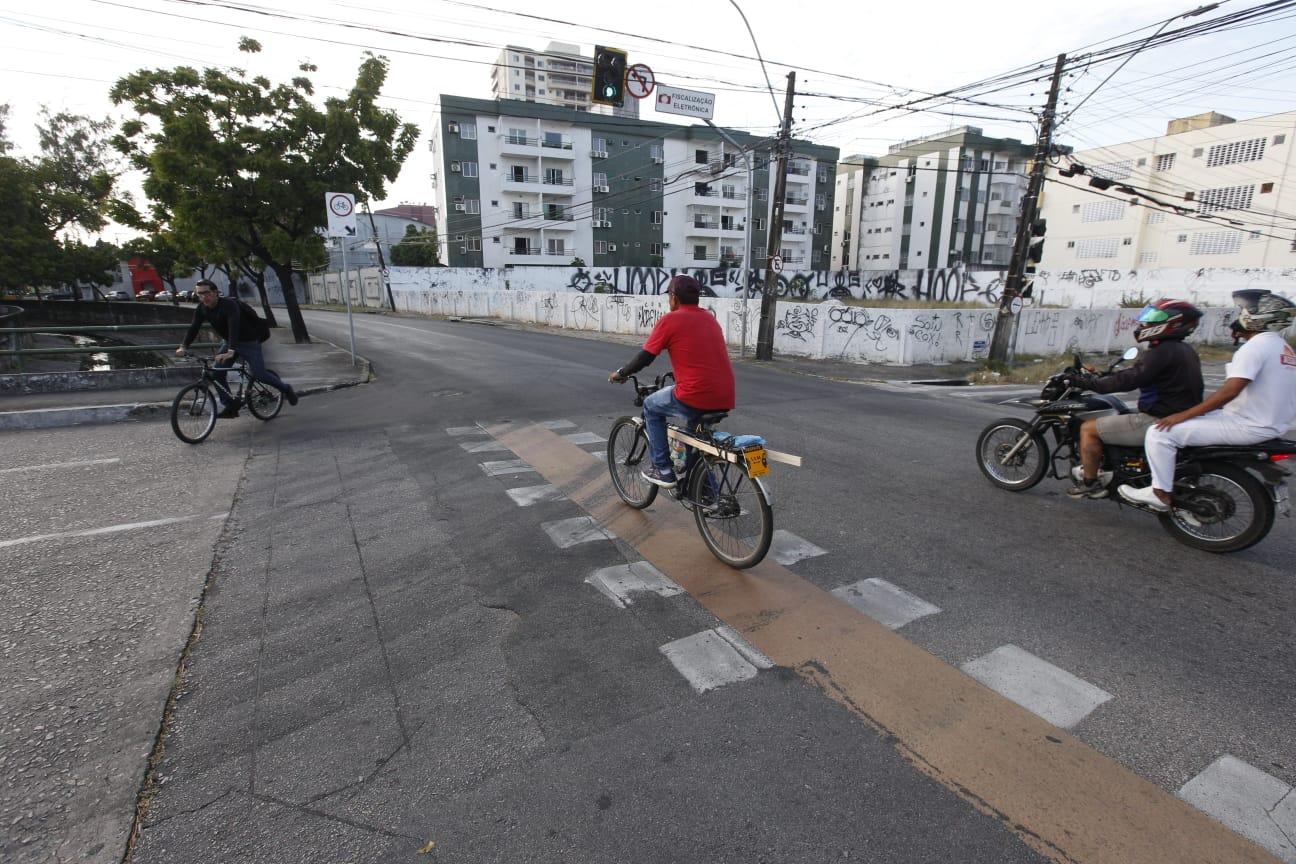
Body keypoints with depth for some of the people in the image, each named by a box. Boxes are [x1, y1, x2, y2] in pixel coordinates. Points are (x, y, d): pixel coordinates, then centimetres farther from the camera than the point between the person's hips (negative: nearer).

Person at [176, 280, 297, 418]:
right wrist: (183, 347, -24)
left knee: (259, 374, -11)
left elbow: (234, 327, -39)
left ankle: (286, 389, 15)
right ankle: (230, 407, 3)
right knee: (216, 373, -5)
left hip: (249, 342, -7)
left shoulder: (229, 304, -27)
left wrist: (231, 351, -51)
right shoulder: (201, 309, -5)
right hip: (228, 343, 7)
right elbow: (194, 328, -9)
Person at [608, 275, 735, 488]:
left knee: (651, 407, 20)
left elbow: (645, 357, 1)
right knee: (695, 419, 34)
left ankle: (663, 470, 18)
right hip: (725, 399, 7)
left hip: (695, 396, -6)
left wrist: (620, 373, 18)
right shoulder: (710, 318, 18)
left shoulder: (670, 320, -1)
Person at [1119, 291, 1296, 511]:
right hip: (1271, 424, 10)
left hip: (1247, 426, -10)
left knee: (1161, 433, -15)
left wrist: (1183, 415, -24)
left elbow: (1229, 392, -28)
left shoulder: (1255, 346, -19)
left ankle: (1160, 493, -9)